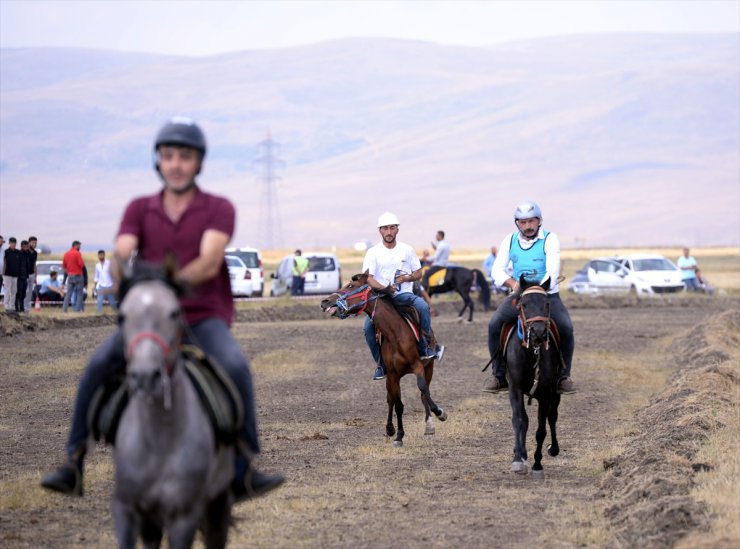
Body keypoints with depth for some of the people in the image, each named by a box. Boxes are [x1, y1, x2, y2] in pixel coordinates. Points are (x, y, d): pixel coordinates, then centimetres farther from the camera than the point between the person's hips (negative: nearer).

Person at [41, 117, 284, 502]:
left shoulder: (218, 210, 1)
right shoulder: (140, 210, 10)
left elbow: (208, 264, -15)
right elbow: (120, 256, -6)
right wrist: (125, 277, -28)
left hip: (204, 317, -2)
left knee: (234, 366, -32)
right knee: (99, 365, -23)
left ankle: (244, 472, -25)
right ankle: (73, 465, -14)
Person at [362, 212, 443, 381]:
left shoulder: (407, 250, 7)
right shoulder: (373, 252, 2)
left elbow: (418, 273, 12)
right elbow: (367, 278, -7)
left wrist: (407, 278, -10)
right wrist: (383, 288, -24)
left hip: (404, 295, 0)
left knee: (423, 306, -31)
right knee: (368, 326, -22)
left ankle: (425, 347, -17)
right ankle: (381, 365, -5)